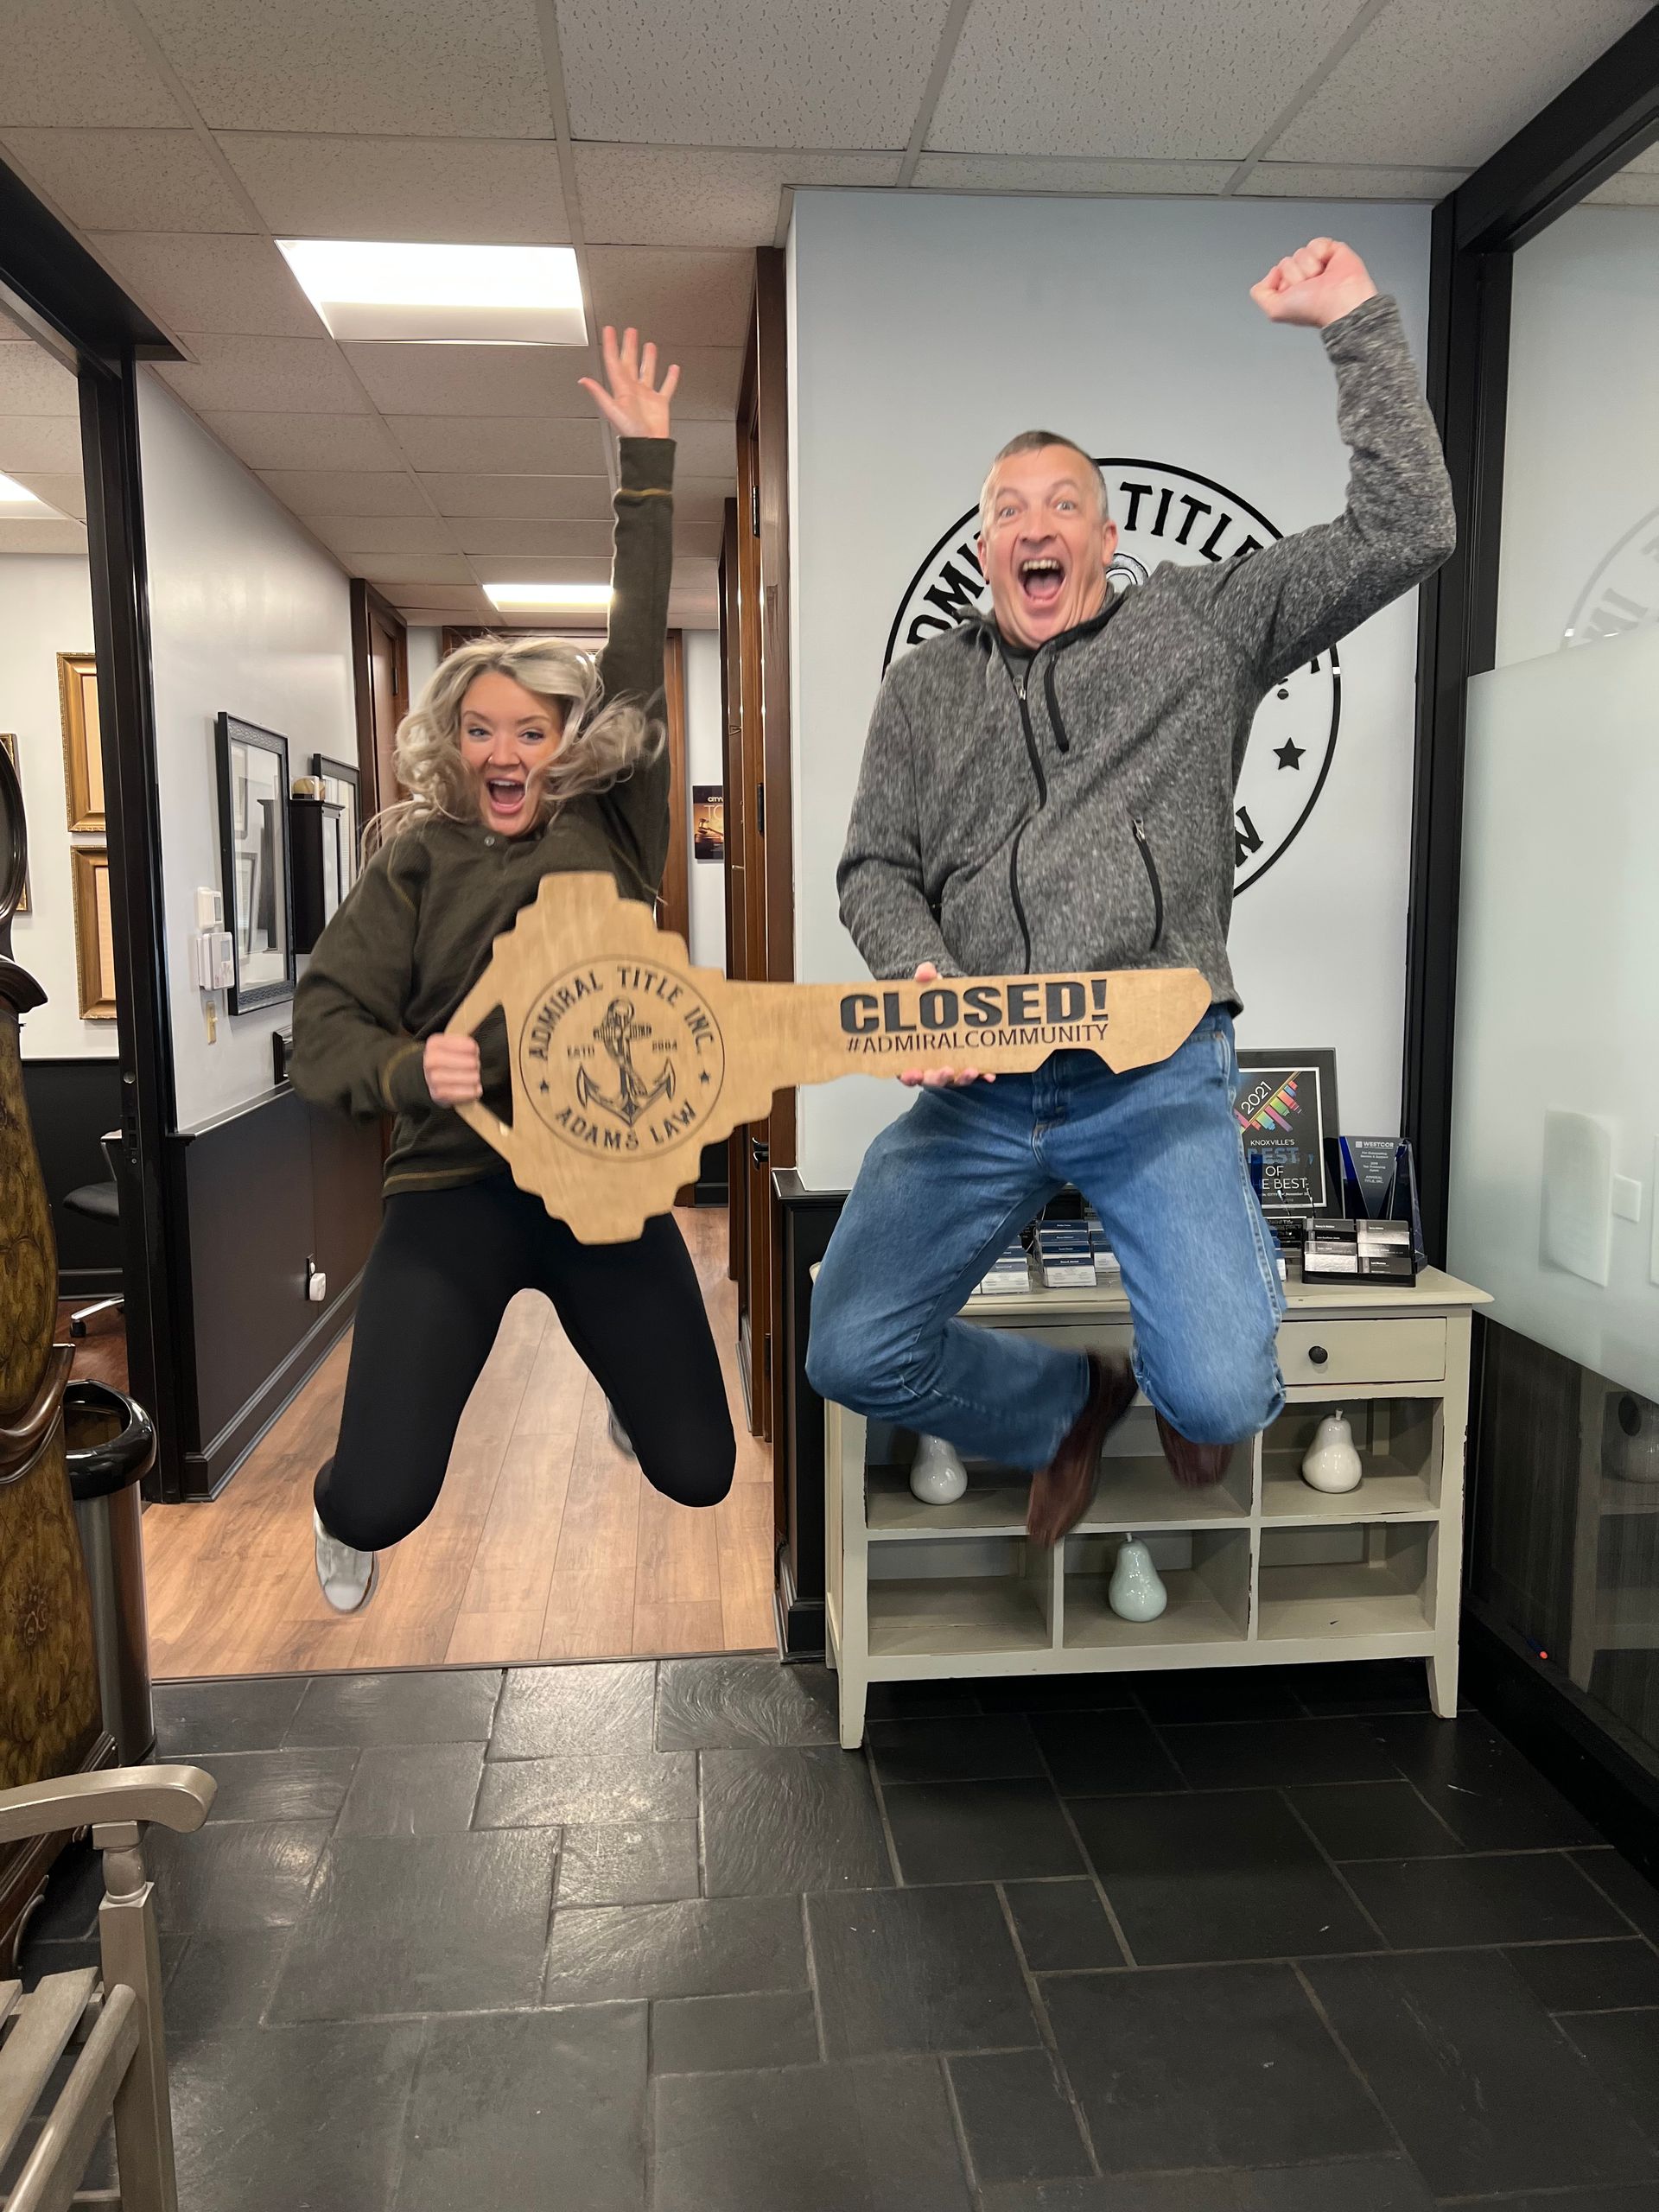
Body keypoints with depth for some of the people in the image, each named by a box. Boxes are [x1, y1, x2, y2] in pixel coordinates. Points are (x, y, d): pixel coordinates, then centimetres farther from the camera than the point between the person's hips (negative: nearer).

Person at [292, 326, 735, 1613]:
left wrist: (649, 462, 0)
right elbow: (326, 1026, -3)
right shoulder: (418, 861, 1)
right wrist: (408, 1072, -24)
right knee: (384, 1496, -10)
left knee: (699, 1471, 4)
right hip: (457, 1184, -1)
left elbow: (639, 654, 0)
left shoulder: (614, 823, 4)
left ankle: (618, 1379, 43)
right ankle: (345, 1530, 32)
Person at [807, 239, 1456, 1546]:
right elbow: (877, 868, 13)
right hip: (978, 1086, 3)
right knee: (856, 1357, -7)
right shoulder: (926, 686, 17)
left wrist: (1357, 322, 2)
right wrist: (924, 975, -8)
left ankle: (1182, 1385, 25)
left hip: (1158, 1075, -2)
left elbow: (1406, 531, 4)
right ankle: (1068, 1405, 24)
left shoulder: (1200, 625, 10)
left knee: (1219, 1398, -17)